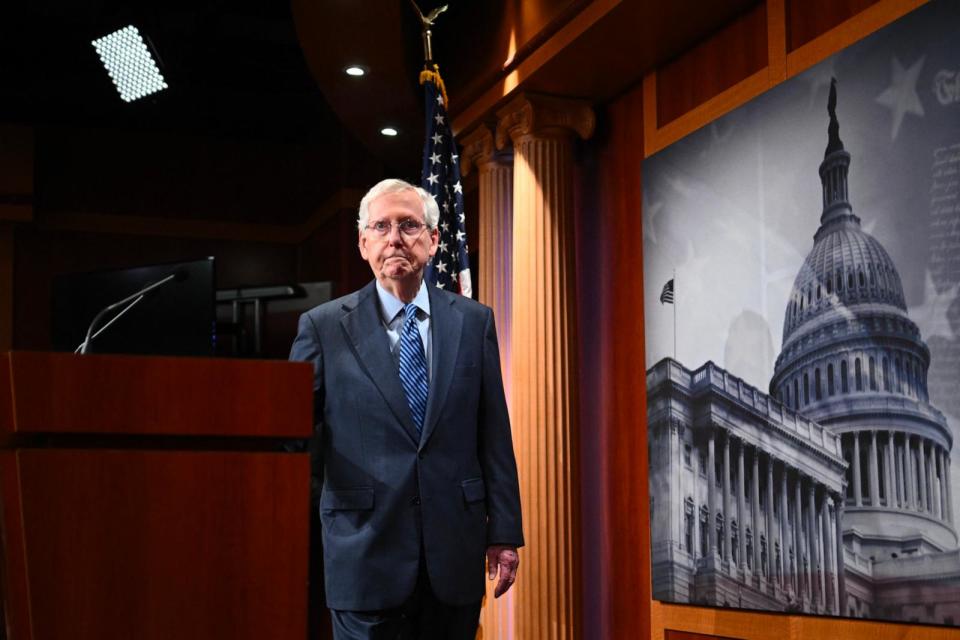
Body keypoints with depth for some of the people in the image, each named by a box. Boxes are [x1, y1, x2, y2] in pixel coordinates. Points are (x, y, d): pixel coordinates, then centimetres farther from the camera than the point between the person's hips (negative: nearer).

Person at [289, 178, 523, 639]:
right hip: (365, 556, -2)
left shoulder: (473, 321, 7)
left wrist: (504, 533, 3)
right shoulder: (324, 326, 1)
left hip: (455, 557, 2)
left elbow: (494, 435, 6)